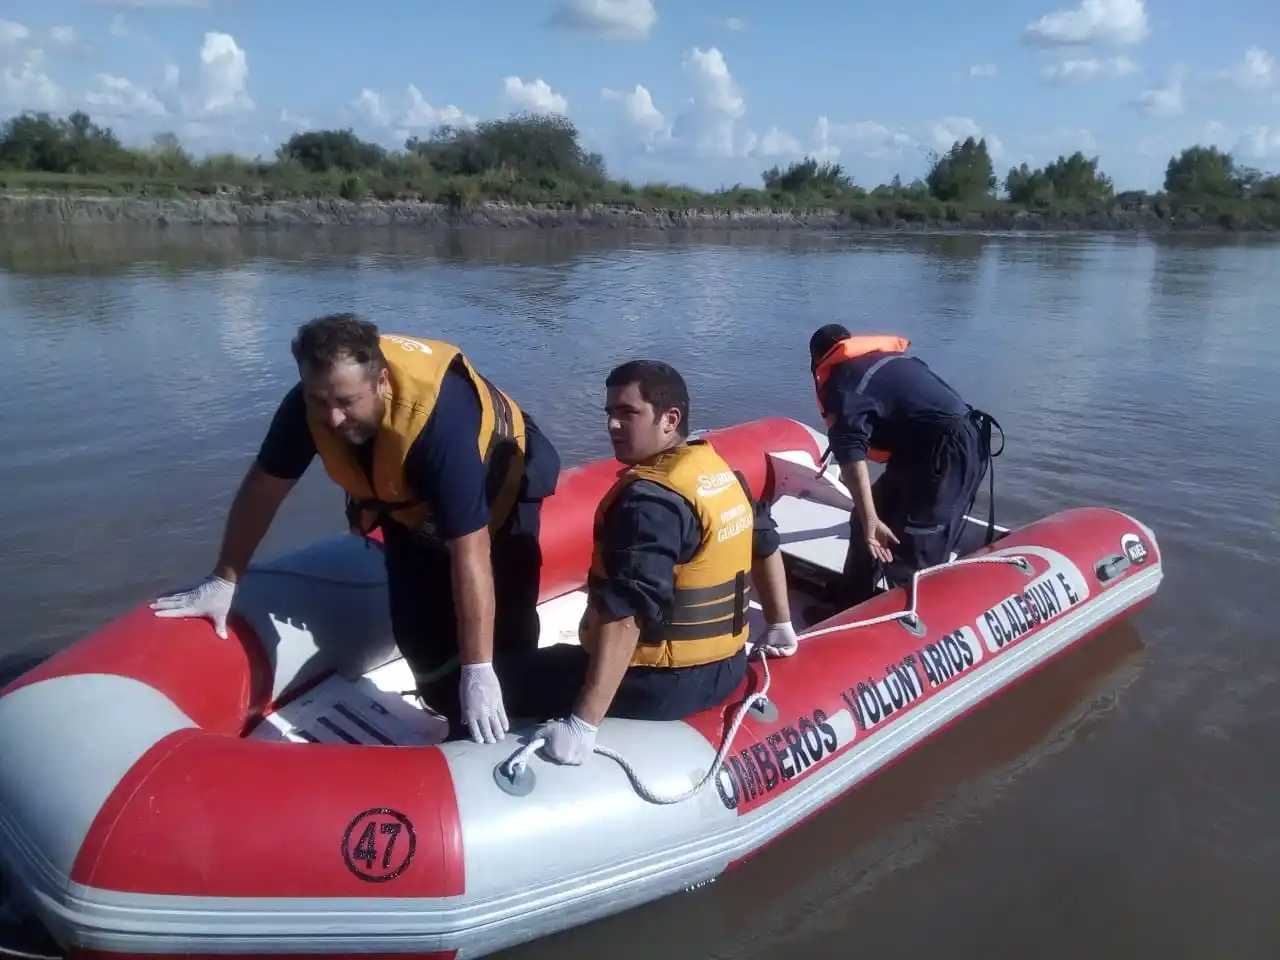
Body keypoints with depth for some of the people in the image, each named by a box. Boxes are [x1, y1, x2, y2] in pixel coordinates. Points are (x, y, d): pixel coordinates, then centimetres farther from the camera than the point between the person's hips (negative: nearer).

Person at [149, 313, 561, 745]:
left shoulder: (439, 414, -43)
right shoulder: (308, 404, -28)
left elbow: (470, 550, -44)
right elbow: (262, 488, -12)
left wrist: (478, 671, -42)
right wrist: (223, 582, -6)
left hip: (499, 489, -4)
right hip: (412, 507, 5)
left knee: (505, 631, -9)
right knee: (418, 631, -1)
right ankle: (461, 727, 23)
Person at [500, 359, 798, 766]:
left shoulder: (650, 499, -24)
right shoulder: (724, 472, 4)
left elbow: (625, 615, -33)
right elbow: (765, 544, 19)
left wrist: (584, 723, -34)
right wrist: (779, 625, 33)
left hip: (660, 683, -9)